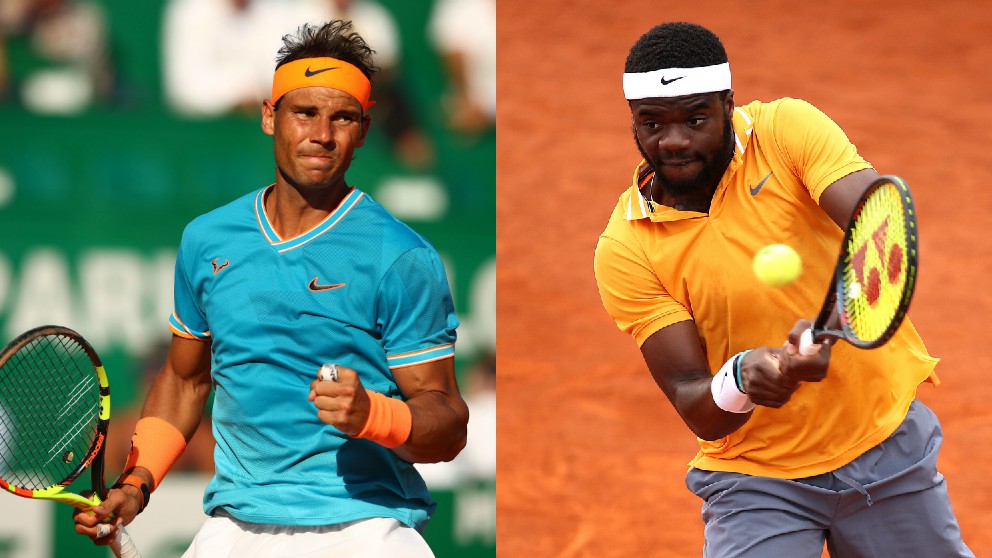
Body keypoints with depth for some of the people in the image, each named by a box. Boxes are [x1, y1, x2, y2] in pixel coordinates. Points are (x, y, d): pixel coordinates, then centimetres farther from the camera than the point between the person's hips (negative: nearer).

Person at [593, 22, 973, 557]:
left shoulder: (786, 128, -11)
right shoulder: (625, 249, -11)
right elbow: (692, 404, -13)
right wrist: (741, 379, -37)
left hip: (885, 437, 1)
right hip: (753, 481, -1)